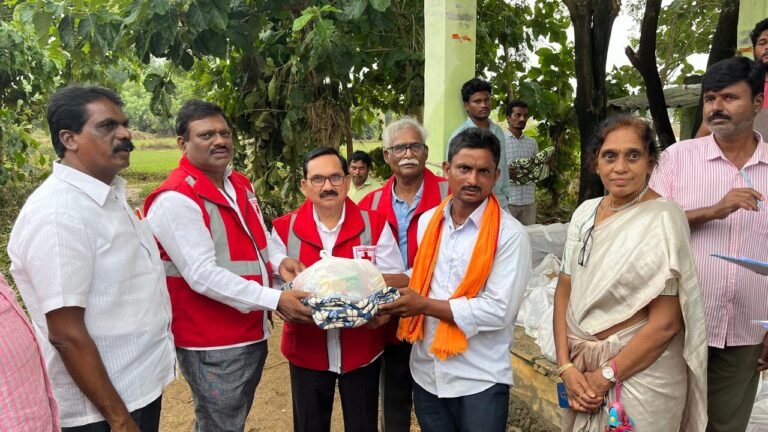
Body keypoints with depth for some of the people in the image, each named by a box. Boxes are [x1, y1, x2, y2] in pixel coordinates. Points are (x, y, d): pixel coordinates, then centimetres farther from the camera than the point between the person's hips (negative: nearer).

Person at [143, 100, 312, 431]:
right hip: (213, 346, -8)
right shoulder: (176, 200, -20)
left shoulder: (241, 184, 7)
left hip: (252, 334, 8)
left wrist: (279, 260, -2)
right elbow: (203, 276, -26)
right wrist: (274, 300, -27)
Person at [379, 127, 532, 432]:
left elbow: (499, 311, -20)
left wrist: (425, 305, -19)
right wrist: (397, 303, -6)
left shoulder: (510, 234, -14)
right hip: (426, 372, 5)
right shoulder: (428, 221, 2)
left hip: (479, 381, -4)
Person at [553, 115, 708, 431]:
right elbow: (564, 292, 2)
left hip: (640, 371, -5)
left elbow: (666, 323, -18)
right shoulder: (584, 212, 0)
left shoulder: (663, 219, -16)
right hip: (581, 364, 5)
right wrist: (566, 366, -7)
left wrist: (605, 376, -13)